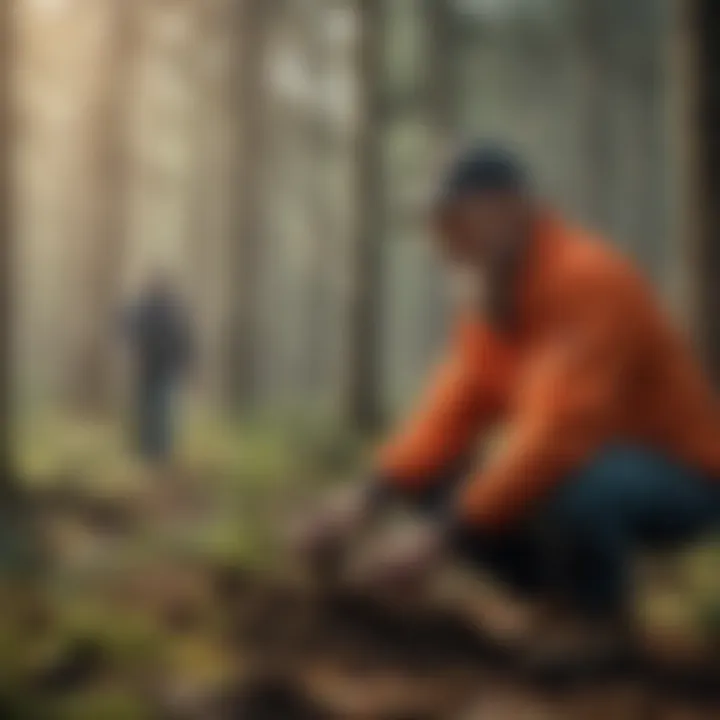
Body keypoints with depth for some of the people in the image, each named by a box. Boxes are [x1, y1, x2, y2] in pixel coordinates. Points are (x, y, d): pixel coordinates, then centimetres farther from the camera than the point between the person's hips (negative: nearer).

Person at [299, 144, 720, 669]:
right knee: (436, 479, -7)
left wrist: (448, 533, -33)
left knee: (570, 486, -38)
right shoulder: (493, 298, 1)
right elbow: (452, 415, -2)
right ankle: (567, 595, 8)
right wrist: (369, 499, -18)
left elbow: (556, 431, -33)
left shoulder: (587, 277, -26)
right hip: (576, 462, 8)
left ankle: (606, 618, -7)